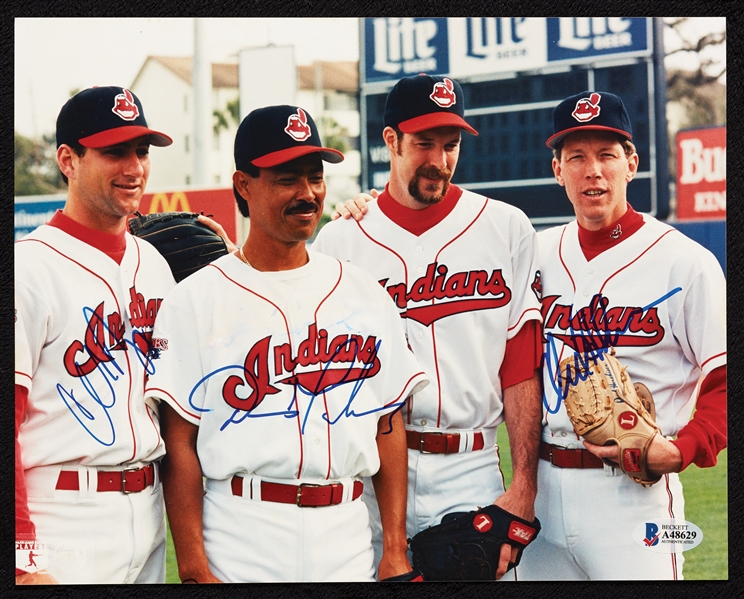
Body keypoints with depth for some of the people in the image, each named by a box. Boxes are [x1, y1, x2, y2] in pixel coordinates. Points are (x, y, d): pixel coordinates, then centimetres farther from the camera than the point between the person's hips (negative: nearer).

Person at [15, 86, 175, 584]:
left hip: (150, 515, 7)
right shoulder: (31, 267, -11)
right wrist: (24, 558, -19)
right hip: (66, 524, -7)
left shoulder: (153, 262, 11)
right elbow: (4, 424, -14)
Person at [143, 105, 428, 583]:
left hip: (348, 538, 3)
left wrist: (396, 550, 2)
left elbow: (389, 426, 8)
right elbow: (180, 444, -5)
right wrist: (194, 569, -11)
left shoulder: (366, 294, 9)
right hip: (240, 546, -3)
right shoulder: (195, 300, -2)